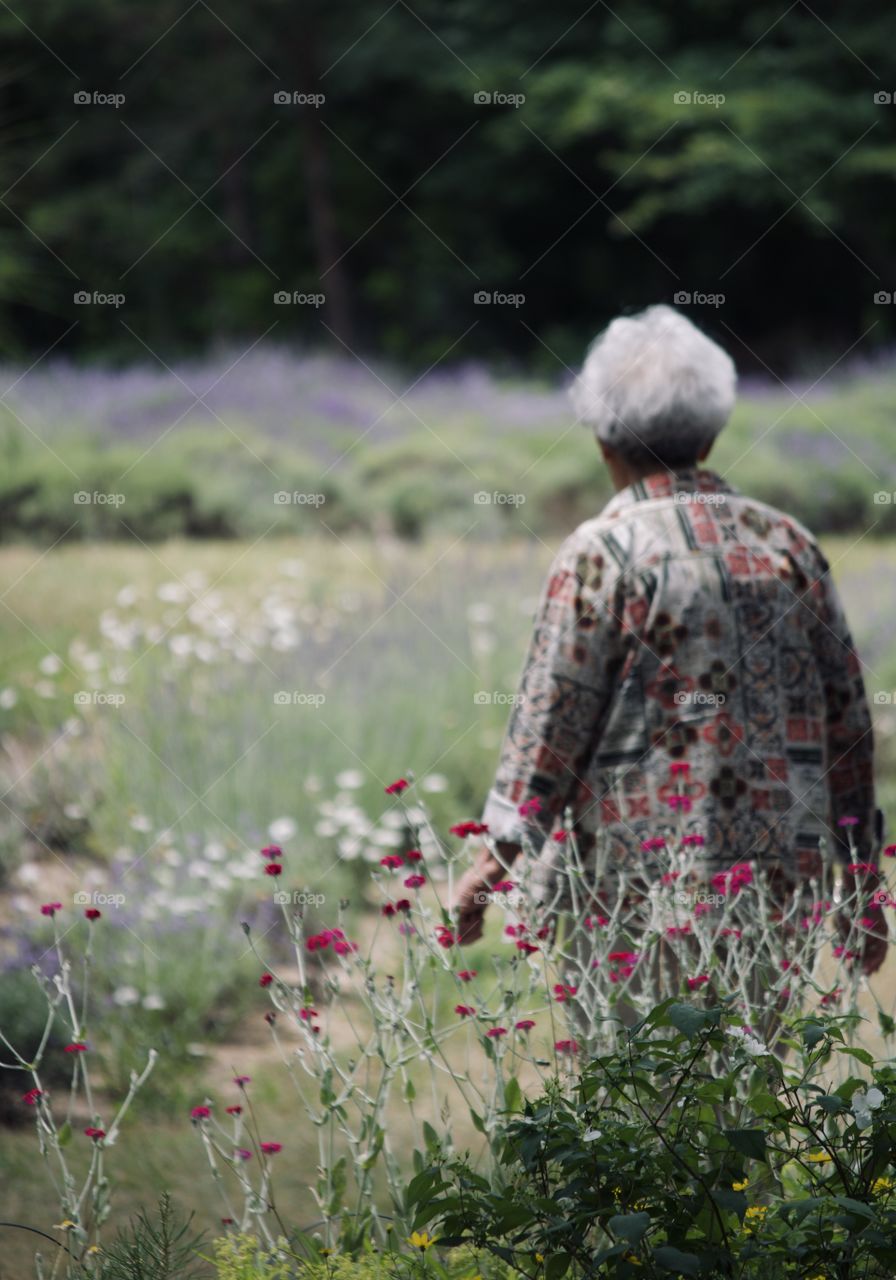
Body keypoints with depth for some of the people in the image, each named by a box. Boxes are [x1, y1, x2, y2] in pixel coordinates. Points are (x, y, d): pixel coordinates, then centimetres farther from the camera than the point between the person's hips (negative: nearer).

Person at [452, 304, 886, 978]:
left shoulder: (602, 551, -5)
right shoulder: (791, 544, 10)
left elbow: (552, 718, -9)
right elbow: (847, 717, 13)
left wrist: (496, 858, -4)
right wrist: (860, 882, 19)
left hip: (637, 867, -5)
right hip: (781, 871, 5)